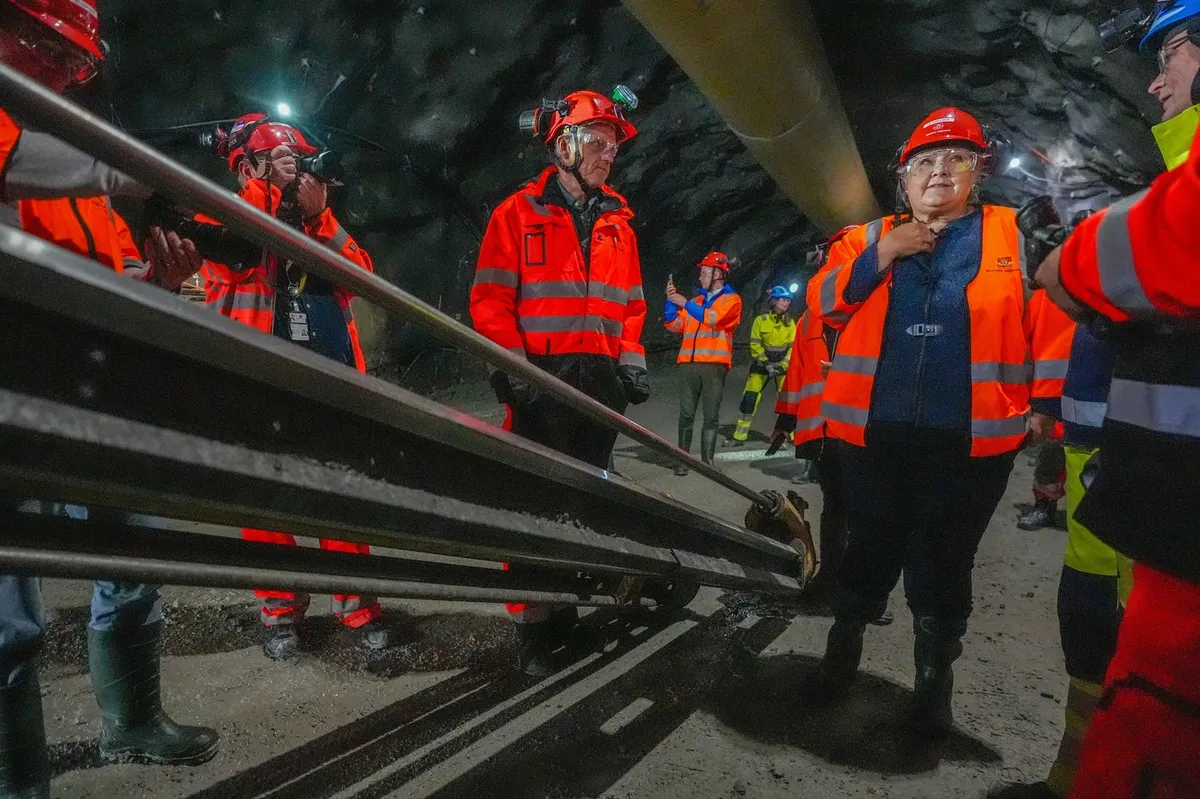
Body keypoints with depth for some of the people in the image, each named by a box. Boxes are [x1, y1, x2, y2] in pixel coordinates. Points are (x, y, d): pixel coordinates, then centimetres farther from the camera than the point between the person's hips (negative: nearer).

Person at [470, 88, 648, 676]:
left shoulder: (617, 221, 18)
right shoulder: (519, 212, 3)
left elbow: (631, 302, 20)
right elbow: (490, 298, -3)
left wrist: (632, 361, 8)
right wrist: (511, 367, -13)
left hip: (601, 381, 5)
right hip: (542, 380, -5)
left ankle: (566, 608, 25)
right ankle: (532, 623, 10)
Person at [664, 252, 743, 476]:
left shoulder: (732, 299, 6)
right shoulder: (697, 300, 22)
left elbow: (713, 318, -12)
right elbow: (675, 325, 16)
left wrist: (685, 303, -9)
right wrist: (671, 301, 4)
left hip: (714, 364, -4)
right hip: (688, 363, 4)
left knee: (711, 415, -2)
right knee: (686, 413, -1)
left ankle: (707, 460, 1)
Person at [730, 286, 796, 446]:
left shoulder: (790, 323, -1)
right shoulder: (760, 320, -7)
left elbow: (792, 347, -1)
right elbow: (755, 345, -7)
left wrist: (782, 366, -12)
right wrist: (766, 364, -15)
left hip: (783, 364, 1)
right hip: (762, 363, -1)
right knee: (749, 398, -4)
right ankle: (739, 437, 5)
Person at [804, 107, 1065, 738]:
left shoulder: (1014, 235, 9)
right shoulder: (868, 237, 12)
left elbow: (1050, 324, 7)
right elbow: (823, 303, -1)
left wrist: (1047, 405, 1)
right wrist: (884, 253, -10)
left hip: (971, 441, -1)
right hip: (873, 434, 1)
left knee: (941, 566, 10)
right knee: (870, 551, 14)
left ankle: (934, 680, 30)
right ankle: (843, 648, 36)